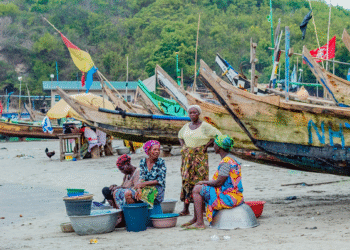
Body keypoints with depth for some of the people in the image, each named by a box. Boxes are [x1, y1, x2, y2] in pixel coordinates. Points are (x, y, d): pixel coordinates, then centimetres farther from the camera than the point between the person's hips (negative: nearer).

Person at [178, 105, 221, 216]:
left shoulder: (204, 126, -6)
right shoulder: (186, 126, 11)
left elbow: (218, 135, -6)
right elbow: (180, 136, 30)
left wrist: (206, 146, -8)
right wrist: (183, 146, 13)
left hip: (200, 156, -5)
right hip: (187, 156, 5)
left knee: (200, 180, -6)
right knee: (187, 180, 2)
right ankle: (185, 209, 3)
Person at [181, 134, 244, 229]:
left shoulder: (226, 162, -19)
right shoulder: (231, 159, 14)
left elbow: (219, 182, -21)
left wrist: (204, 182, -4)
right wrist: (206, 182, 11)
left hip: (229, 198, -11)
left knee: (197, 189, -8)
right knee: (198, 188, 19)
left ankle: (200, 223, -10)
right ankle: (195, 219, 27)